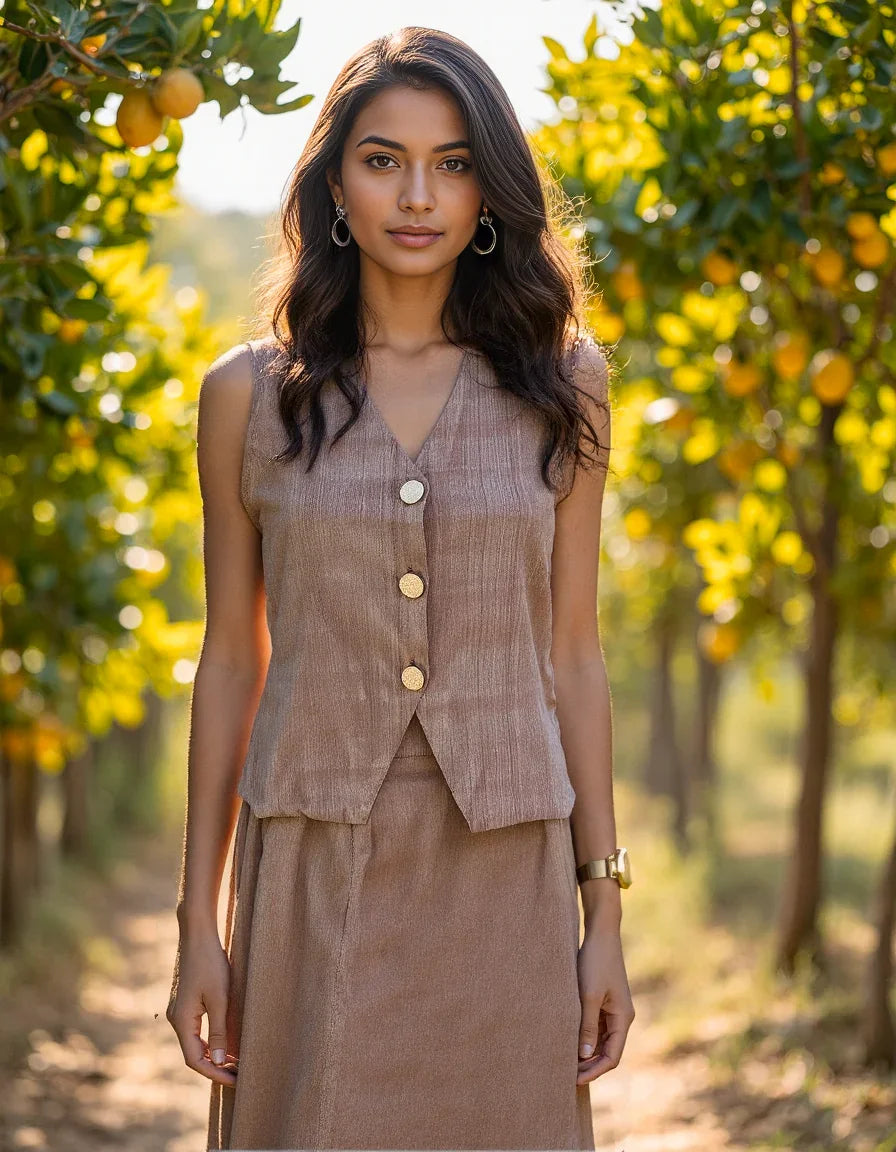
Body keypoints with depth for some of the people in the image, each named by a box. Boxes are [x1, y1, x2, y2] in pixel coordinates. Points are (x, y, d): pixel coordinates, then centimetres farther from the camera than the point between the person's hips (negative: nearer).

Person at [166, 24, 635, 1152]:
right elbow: (230, 664, 5)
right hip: (316, 878, 0)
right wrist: (198, 923, 3)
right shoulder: (250, 393, 2)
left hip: (504, 877, 1)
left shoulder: (558, 385, 3)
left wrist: (604, 914, 2)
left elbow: (573, 655, 5)